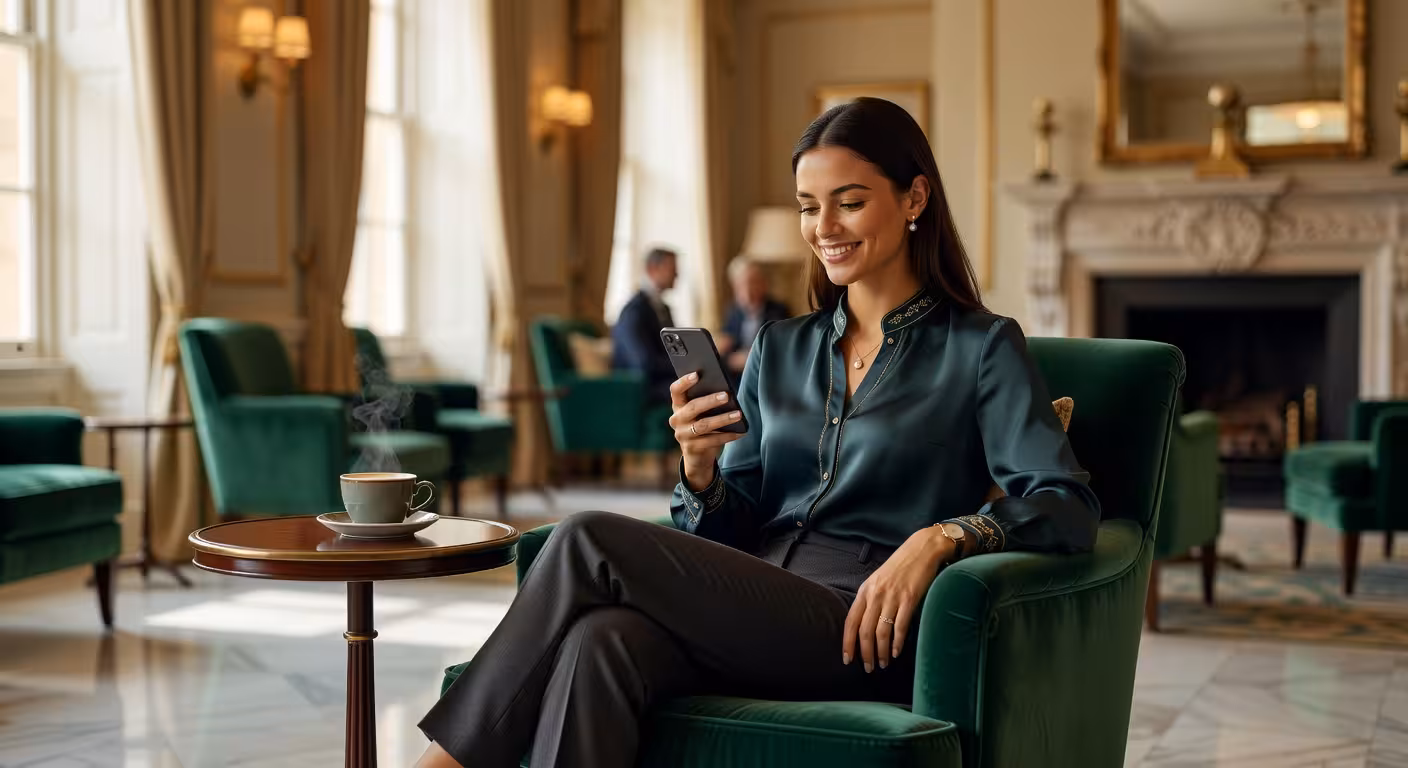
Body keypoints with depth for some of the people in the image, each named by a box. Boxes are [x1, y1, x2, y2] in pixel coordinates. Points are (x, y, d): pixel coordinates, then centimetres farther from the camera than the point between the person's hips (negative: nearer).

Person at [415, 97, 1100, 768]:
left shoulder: (981, 348, 5)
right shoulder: (781, 348, 21)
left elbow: (1069, 507, -7)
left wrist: (940, 537, -23)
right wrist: (699, 468, -4)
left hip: (860, 635, -4)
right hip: (747, 623, 5)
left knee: (590, 544, -20)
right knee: (598, 644, -32)